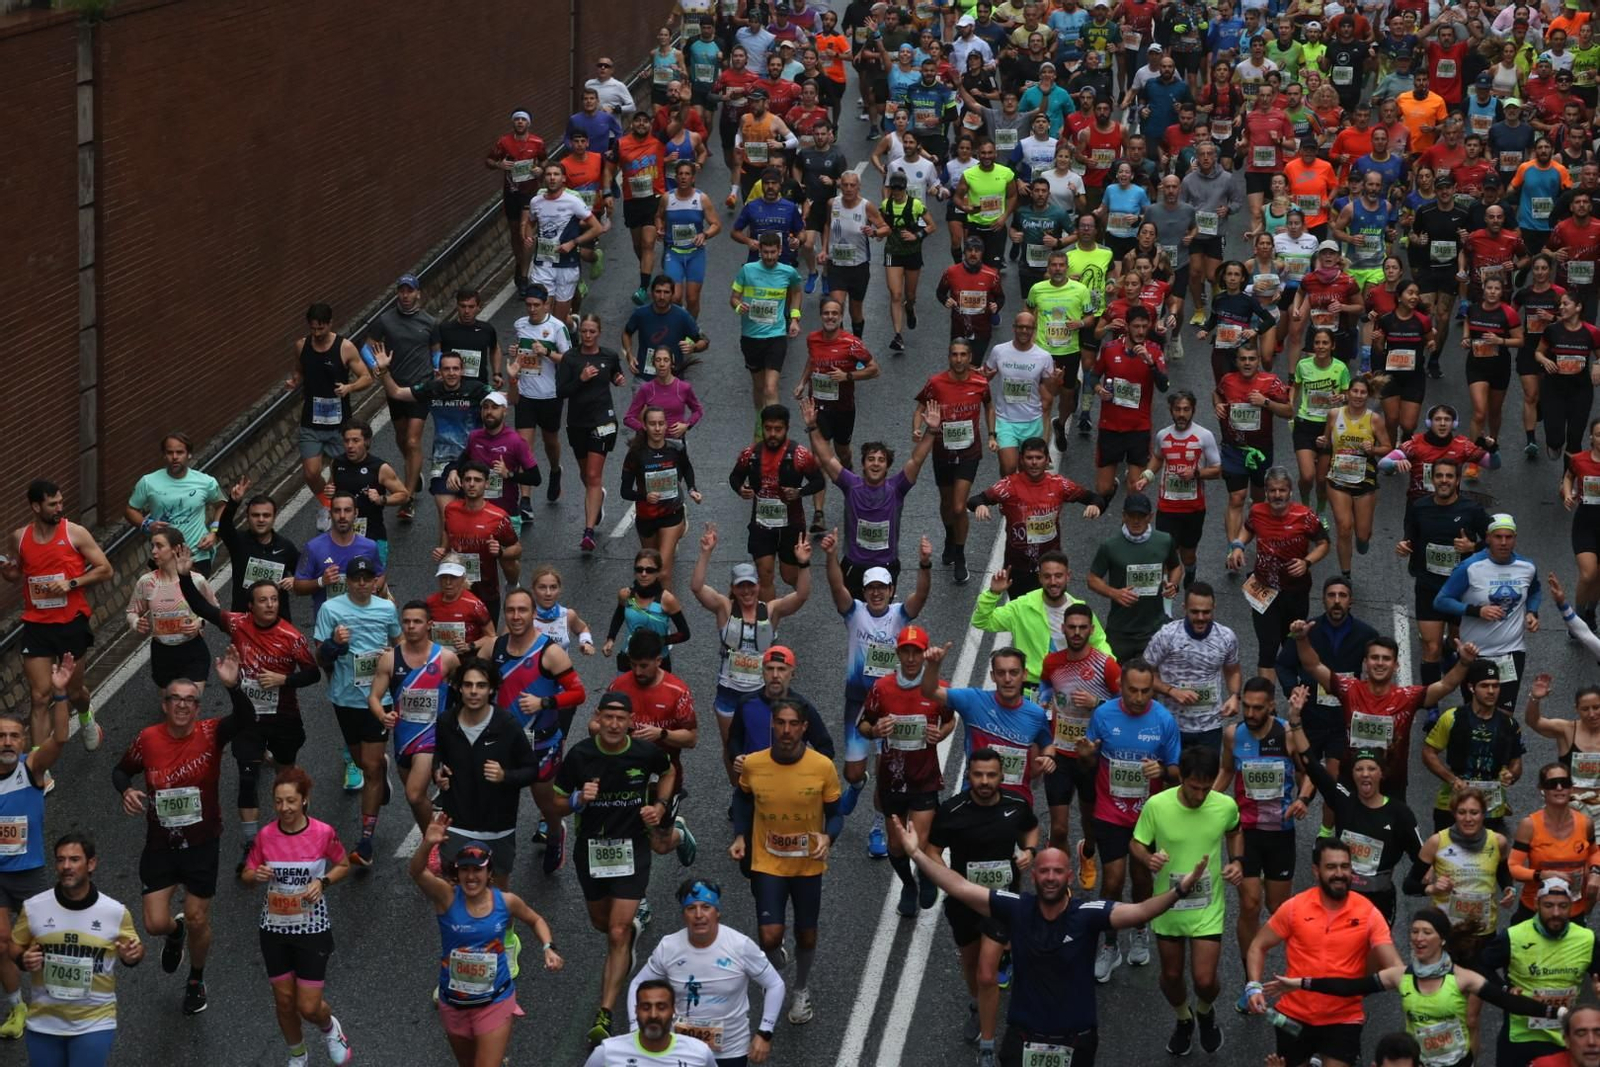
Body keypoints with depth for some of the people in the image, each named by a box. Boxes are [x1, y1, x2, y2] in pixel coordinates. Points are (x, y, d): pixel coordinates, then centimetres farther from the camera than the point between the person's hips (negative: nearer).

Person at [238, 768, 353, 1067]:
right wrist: (257, 876, -20)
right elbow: (246, 874, 3)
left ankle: (329, 1027, 36)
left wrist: (323, 882, -17)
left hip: (312, 929, -2)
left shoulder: (323, 833, -15)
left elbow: (343, 866, 2)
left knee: (308, 1007, -1)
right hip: (275, 929, 2)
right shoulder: (266, 836, -9)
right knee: (284, 1001, 13)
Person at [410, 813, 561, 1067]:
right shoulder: (447, 897, -17)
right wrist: (428, 844, -55)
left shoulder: (506, 902, -11)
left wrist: (549, 948, -7)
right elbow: (416, 871, -36)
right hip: (454, 1003, 1)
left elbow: (535, 920, 10)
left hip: (495, 1002, -1)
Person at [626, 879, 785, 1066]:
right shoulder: (667, 947, -12)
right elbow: (637, 986, 2)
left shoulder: (741, 946, -16)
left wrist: (764, 1034, -9)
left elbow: (775, 985, -5)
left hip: (731, 1050, -1)